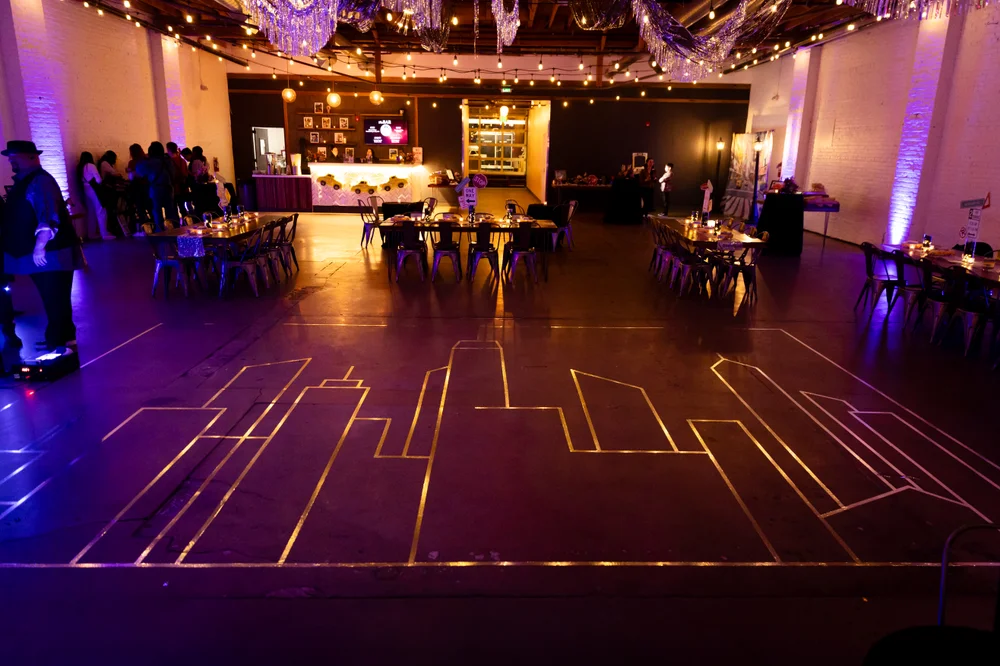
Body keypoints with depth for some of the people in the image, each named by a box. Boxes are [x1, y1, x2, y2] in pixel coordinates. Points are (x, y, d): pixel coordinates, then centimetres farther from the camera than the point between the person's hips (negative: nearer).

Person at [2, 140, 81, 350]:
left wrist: (40, 247, -31)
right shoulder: (22, 182, 18)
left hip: (49, 253, -10)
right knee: (52, 300, 15)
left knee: (55, 300, -5)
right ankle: (60, 337, 24)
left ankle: (61, 341, 0)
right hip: (36, 254, 10)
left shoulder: (40, 181, -14)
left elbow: (49, 218, -25)